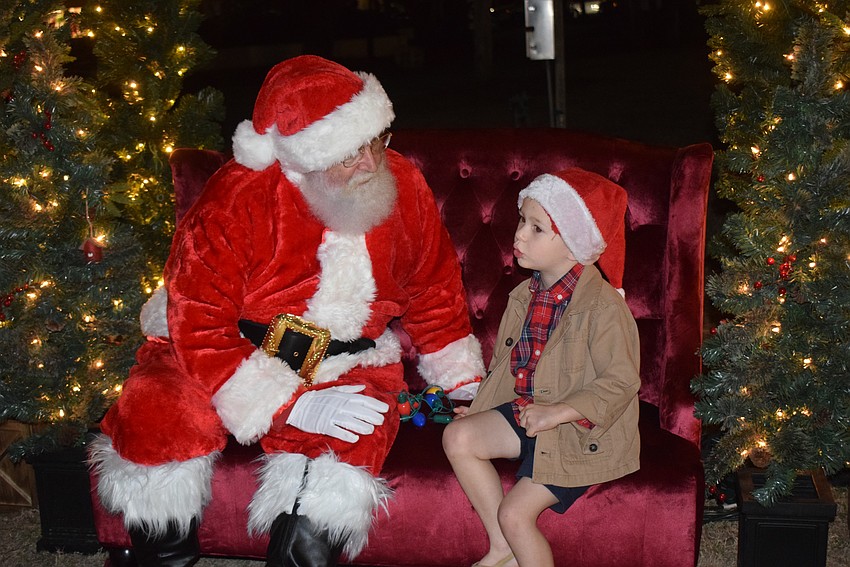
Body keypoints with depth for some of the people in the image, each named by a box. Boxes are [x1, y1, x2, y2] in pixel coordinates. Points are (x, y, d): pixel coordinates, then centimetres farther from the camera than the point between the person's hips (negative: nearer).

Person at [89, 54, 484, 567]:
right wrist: (295, 405, -28)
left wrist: (468, 385, 11)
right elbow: (200, 329, -20)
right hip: (230, 354, -1)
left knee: (348, 445, -32)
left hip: (343, 365, 2)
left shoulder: (403, 184, -4)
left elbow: (435, 292, 12)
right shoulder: (236, 199, -18)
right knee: (153, 427, -28)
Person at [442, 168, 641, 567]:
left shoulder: (602, 306, -22)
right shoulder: (525, 295, 4)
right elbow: (508, 362, 16)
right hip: (528, 411, 8)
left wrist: (558, 412, -30)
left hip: (579, 430, -8)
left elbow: (621, 381, -24)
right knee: (458, 437, -6)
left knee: (515, 513, -15)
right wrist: (481, 407, 10)